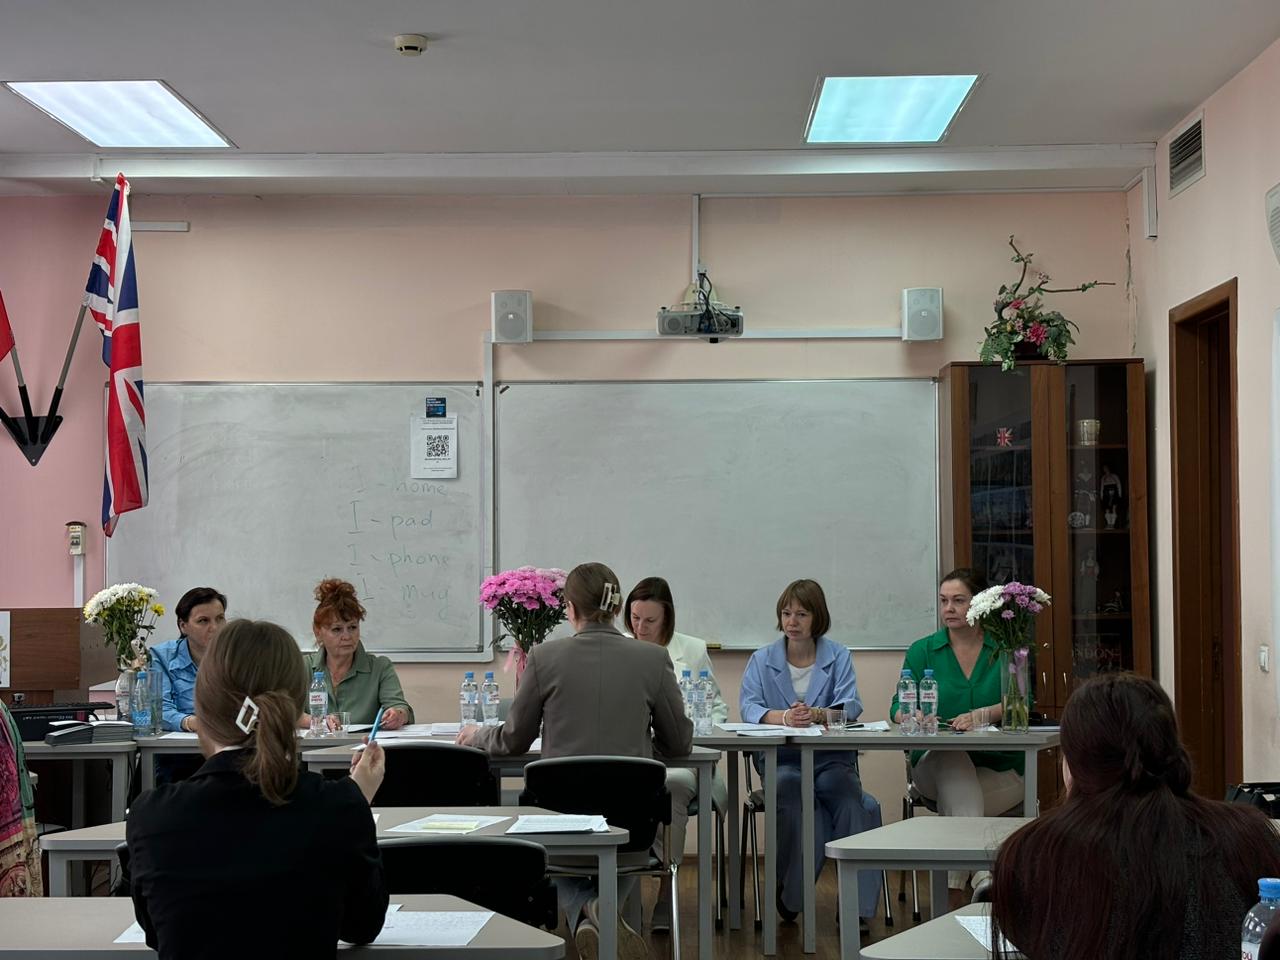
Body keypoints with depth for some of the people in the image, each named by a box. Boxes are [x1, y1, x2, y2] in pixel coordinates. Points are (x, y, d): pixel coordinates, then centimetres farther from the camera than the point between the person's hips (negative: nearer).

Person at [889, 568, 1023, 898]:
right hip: (936, 766, 1)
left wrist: (982, 715, -27)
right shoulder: (922, 651, 11)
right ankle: (981, 873, -48)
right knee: (953, 759, -37)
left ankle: (954, 889, -23)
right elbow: (899, 707, 4)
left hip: (998, 767, -1)